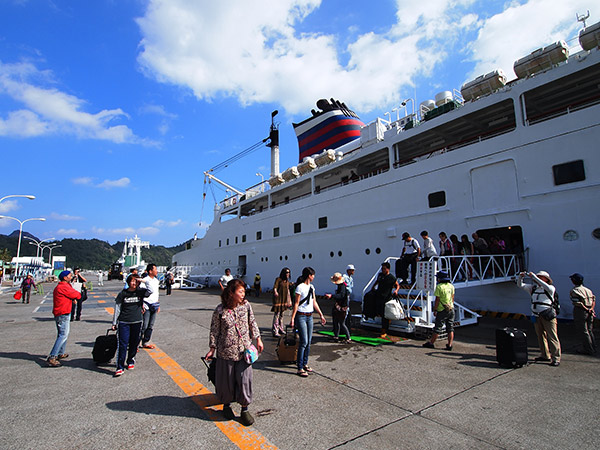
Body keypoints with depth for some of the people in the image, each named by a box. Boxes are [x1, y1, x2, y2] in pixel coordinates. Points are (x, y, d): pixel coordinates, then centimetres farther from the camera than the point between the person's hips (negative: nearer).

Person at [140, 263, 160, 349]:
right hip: (147, 306, -7)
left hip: (154, 306, 7)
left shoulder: (156, 280, 12)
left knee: (151, 326, 11)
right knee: (144, 326, -5)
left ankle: (145, 342, 22)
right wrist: (141, 305, -19)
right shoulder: (145, 280, -11)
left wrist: (158, 305, 20)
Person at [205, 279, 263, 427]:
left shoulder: (246, 305, -4)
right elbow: (214, 331, -2)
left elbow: (252, 323, 7)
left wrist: (258, 339, 8)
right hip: (226, 352, -2)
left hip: (244, 351, 2)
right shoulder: (220, 311, -12)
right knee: (226, 380, 12)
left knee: (245, 379, 4)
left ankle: (245, 409, 24)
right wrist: (212, 349, 1)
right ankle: (226, 405, 38)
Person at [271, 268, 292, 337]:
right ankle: (275, 332, -5)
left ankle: (281, 329, 27)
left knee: (282, 315, 16)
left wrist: (289, 301, 20)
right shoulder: (278, 279, -7)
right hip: (278, 299, -7)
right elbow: (275, 287, -17)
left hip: (284, 300, 7)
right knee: (276, 315, -8)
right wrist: (275, 292, -39)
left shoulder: (287, 281, 13)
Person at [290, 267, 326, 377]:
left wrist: (321, 315, 17)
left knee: (308, 342, 11)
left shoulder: (311, 287, 11)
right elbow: (296, 303, -13)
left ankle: (305, 363, 25)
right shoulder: (300, 287, -12)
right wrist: (292, 319, -15)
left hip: (310, 316, 7)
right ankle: (300, 368, 2)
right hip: (301, 316, -7)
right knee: (304, 342, -7)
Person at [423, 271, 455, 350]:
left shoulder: (439, 286, -13)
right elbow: (452, 298, 13)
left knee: (438, 328, 1)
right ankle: (449, 345, 10)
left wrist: (435, 310, -8)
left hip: (442, 310, -6)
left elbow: (437, 299, -14)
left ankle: (431, 343, 9)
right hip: (451, 309, 6)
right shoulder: (451, 286, 7)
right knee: (450, 328, 9)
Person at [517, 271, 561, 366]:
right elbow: (520, 285, 14)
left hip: (548, 315, -5)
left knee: (552, 337, -5)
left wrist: (534, 276, -25)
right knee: (541, 336, 11)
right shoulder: (533, 288, 14)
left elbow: (546, 287, -23)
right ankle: (545, 355, 21)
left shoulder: (551, 288, -1)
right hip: (536, 316, 5)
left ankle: (556, 358, -1)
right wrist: (520, 277, -5)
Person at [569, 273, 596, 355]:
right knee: (590, 331, 17)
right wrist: (591, 309, -4)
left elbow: (578, 303, -19)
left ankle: (589, 350, 4)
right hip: (589, 312, 7)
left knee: (583, 331, 1)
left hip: (580, 311, -7)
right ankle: (593, 348, 24)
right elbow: (594, 300, 5)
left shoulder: (574, 291, -11)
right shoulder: (588, 290, 12)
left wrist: (587, 310, -12)